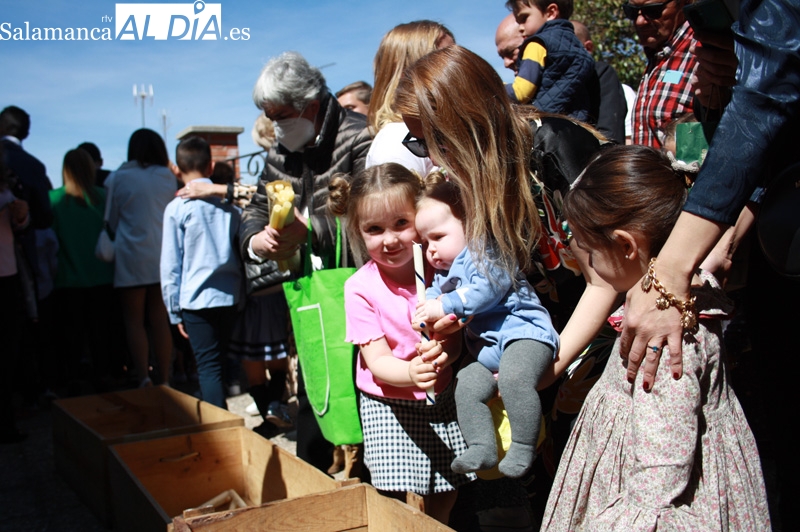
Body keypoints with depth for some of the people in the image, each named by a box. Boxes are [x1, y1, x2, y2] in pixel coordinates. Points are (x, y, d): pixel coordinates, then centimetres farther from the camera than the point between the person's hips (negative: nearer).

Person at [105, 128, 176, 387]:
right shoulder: (168, 178, 3)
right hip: (162, 256, 3)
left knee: (134, 320, 5)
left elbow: (111, 220, 4)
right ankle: (164, 379, 11)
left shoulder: (117, 178, -3)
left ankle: (144, 378, -5)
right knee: (160, 320, 8)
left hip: (131, 257, -2)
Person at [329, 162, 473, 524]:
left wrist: (444, 352, -28)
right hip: (389, 406, -2)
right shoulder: (360, 288, -13)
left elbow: (457, 333, -4)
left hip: (442, 398, 2)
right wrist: (411, 373, -36)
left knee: (444, 500, 11)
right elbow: (377, 362, -15)